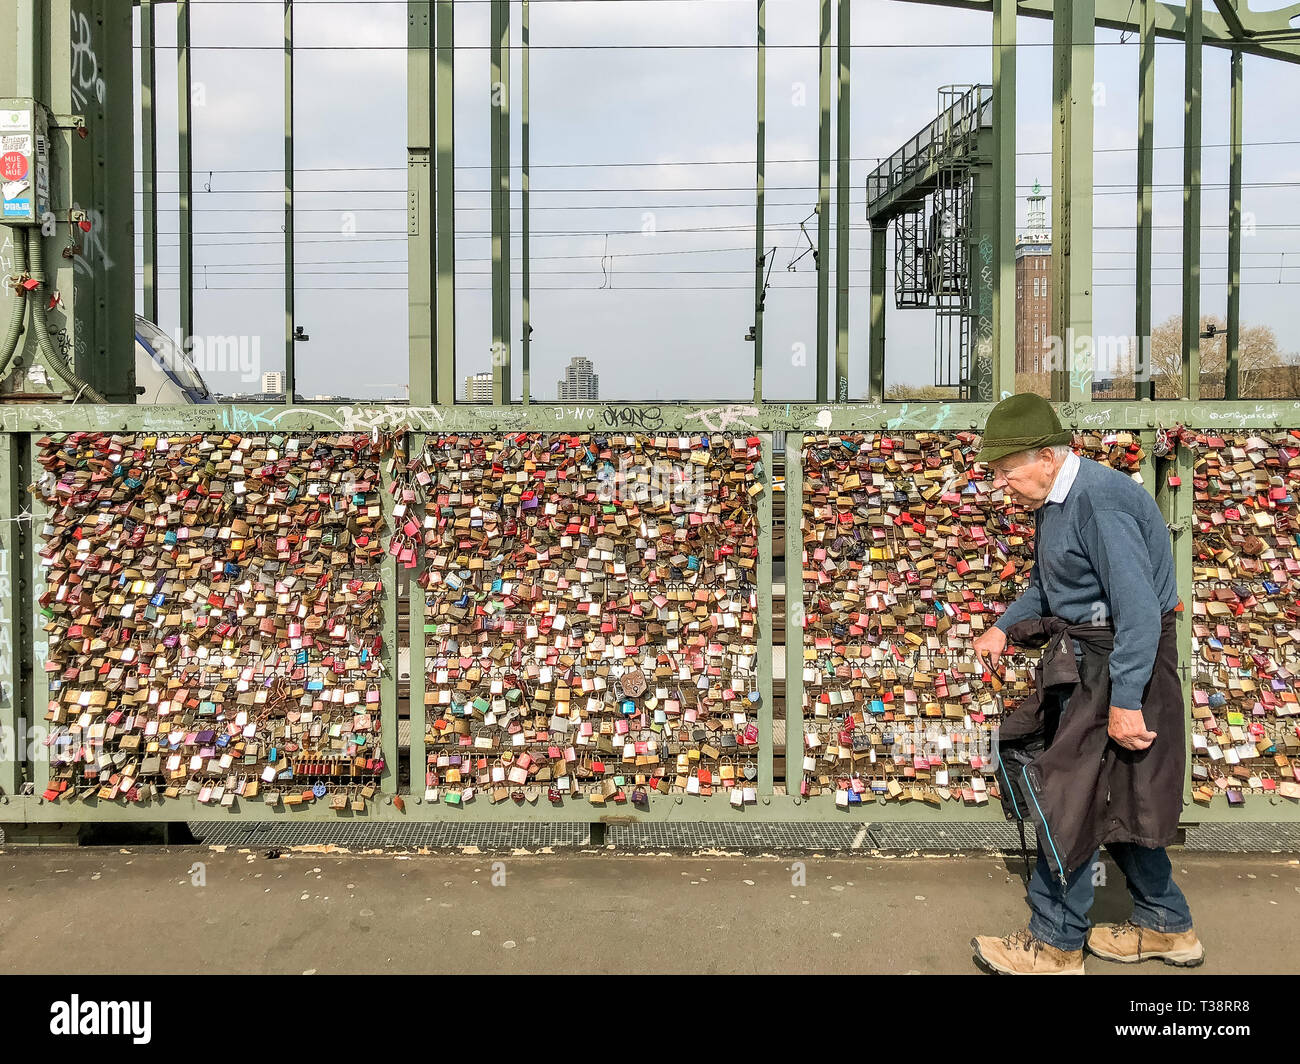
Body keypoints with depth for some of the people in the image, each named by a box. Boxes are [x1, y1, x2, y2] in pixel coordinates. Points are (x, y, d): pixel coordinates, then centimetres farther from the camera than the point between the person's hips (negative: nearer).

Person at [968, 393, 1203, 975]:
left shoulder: (1100, 500, -23)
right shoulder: (1056, 501, 9)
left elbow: (1139, 608, -28)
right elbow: (1046, 584, 23)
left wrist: (1125, 701, -27)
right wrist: (1004, 627, 7)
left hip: (1121, 662, -10)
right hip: (1084, 663, 10)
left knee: (1068, 799, -3)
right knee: (1112, 798, 17)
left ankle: (1055, 944, 11)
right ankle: (1166, 927, 32)